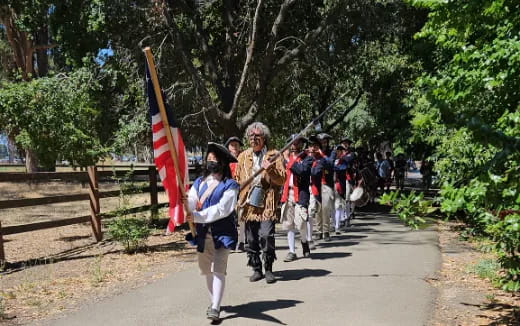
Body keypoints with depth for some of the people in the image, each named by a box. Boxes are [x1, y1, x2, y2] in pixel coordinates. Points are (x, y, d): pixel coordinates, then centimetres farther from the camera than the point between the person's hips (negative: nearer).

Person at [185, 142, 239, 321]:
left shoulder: (230, 185, -6)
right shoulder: (199, 182, 9)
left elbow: (222, 209, -16)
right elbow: (191, 204, -1)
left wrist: (197, 216, -22)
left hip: (222, 233, -5)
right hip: (203, 233, 5)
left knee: (218, 269, -12)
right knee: (207, 269, 14)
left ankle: (215, 308, -13)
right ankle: (213, 302, 29)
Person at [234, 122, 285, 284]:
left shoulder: (274, 155, 5)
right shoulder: (243, 157, 15)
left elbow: (282, 179, -2)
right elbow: (237, 179, 22)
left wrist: (270, 170, -19)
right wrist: (238, 200, 12)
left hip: (267, 203, -4)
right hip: (248, 204, 4)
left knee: (266, 236, -14)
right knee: (251, 239, 6)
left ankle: (268, 269, 1)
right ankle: (256, 269, 18)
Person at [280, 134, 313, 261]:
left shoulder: (307, 159, 2)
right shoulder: (288, 157, 19)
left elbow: (303, 170, -18)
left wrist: (289, 163, -18)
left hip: (301, 194, -5)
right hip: (287, 193, 5)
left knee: (300, 223, -10)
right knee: (289, 224, 4)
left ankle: (304, 242, 20)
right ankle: (292, 252, 11)